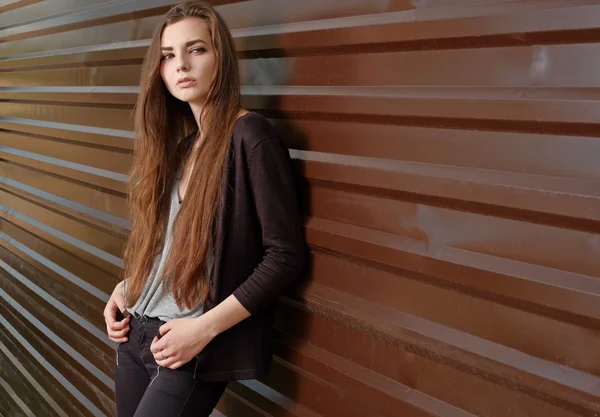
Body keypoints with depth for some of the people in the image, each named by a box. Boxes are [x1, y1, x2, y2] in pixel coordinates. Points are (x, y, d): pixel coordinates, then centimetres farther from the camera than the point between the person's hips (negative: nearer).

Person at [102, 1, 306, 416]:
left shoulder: (250, 136, -14)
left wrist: (204, 327, -19)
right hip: (136, 332, 7)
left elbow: (286, 256, -17)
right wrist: (125, 288, 5)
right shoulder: (178, 141, 8)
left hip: (194, 348, -7)